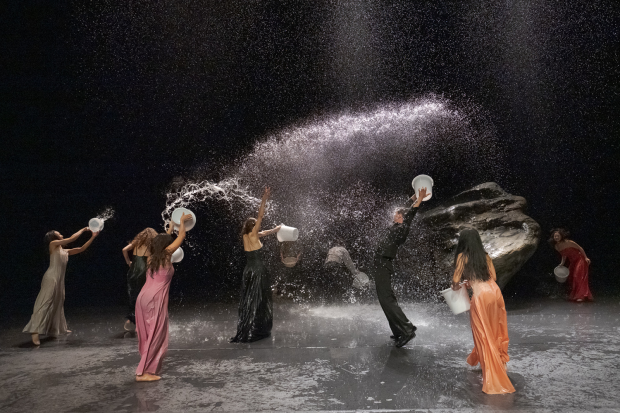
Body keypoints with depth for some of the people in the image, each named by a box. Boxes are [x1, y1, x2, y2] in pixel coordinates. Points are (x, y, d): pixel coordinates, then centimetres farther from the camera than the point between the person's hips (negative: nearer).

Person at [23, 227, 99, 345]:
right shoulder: (53, 244, 2)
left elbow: (81, 249, 19)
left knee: (58, 304, 15)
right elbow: (71, 239, -7)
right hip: (51, 278, -8)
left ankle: (58, 329, 26)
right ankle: (35, 331, -17)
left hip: (60, 279, 8)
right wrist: (83, 229, 3)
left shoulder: (65, 251, 20)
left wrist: (93, 237, 16)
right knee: (45, 303, -14)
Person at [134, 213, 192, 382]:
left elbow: (162, 240, 32)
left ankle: (147, 364, 28)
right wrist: (182, 221, 21)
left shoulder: (151, 257, 13)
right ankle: (144, 372, 1)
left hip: (143, 297, 8)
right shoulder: (166, 254, -5)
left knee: (146, 334, 16)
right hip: (156, 299, -8)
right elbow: (181, 236, 5)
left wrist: (170, 228, 44)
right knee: (156, 335, -1)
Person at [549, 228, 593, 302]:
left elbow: (580, 248, -14)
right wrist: (562, 263, 7)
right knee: (571, 278, 9)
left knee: (578, 276, -13)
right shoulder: (556, 247, -3)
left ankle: (581, 296, -9)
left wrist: (586, 257, -15)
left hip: (579, 259, -7)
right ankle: (574, 295, 22)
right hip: (572, 262, 7)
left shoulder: (568, 242, -23)